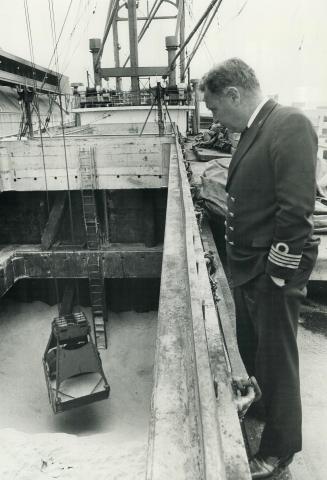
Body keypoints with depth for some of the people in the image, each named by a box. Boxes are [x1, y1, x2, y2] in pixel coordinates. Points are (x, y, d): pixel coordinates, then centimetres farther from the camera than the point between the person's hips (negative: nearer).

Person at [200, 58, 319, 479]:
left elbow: (296, 210, -23)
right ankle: (260, 405, 50)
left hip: (273, 273, -8)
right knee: (250, 349, 24)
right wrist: (239, 262, 15)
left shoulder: (290, 125, -17)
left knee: (276, 361, 9)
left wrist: (276, 275, -19)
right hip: (247, 268, 9)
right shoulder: (252, 131, 11)